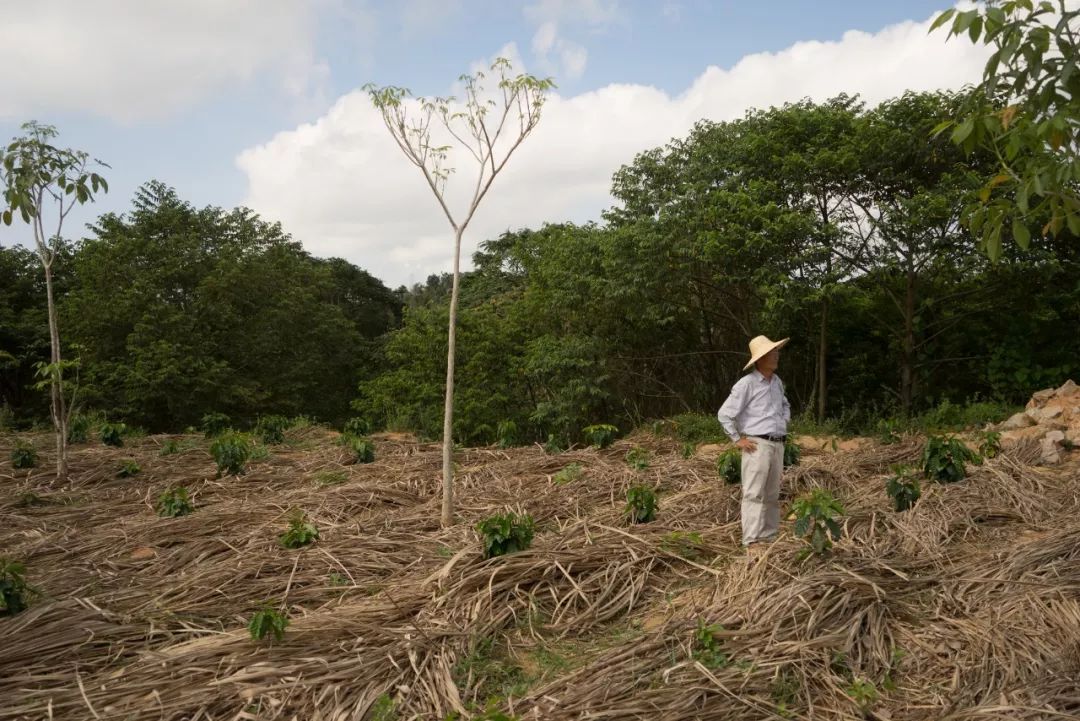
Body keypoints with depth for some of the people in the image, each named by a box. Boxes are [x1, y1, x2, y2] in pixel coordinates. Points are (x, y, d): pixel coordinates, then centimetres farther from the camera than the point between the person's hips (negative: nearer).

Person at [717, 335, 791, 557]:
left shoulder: (777, 382, 11)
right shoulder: (746, 383, -12)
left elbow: (785, 405, 31)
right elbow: (724, 414, -12)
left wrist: (784, 425, 16)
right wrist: (738, 439, -10)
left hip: (777, 445, 7)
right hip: (757, 445, -7)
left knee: (772, 495, 12)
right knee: (754, 494, -7)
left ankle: (770, 538, 20)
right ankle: (752, 543, -7)